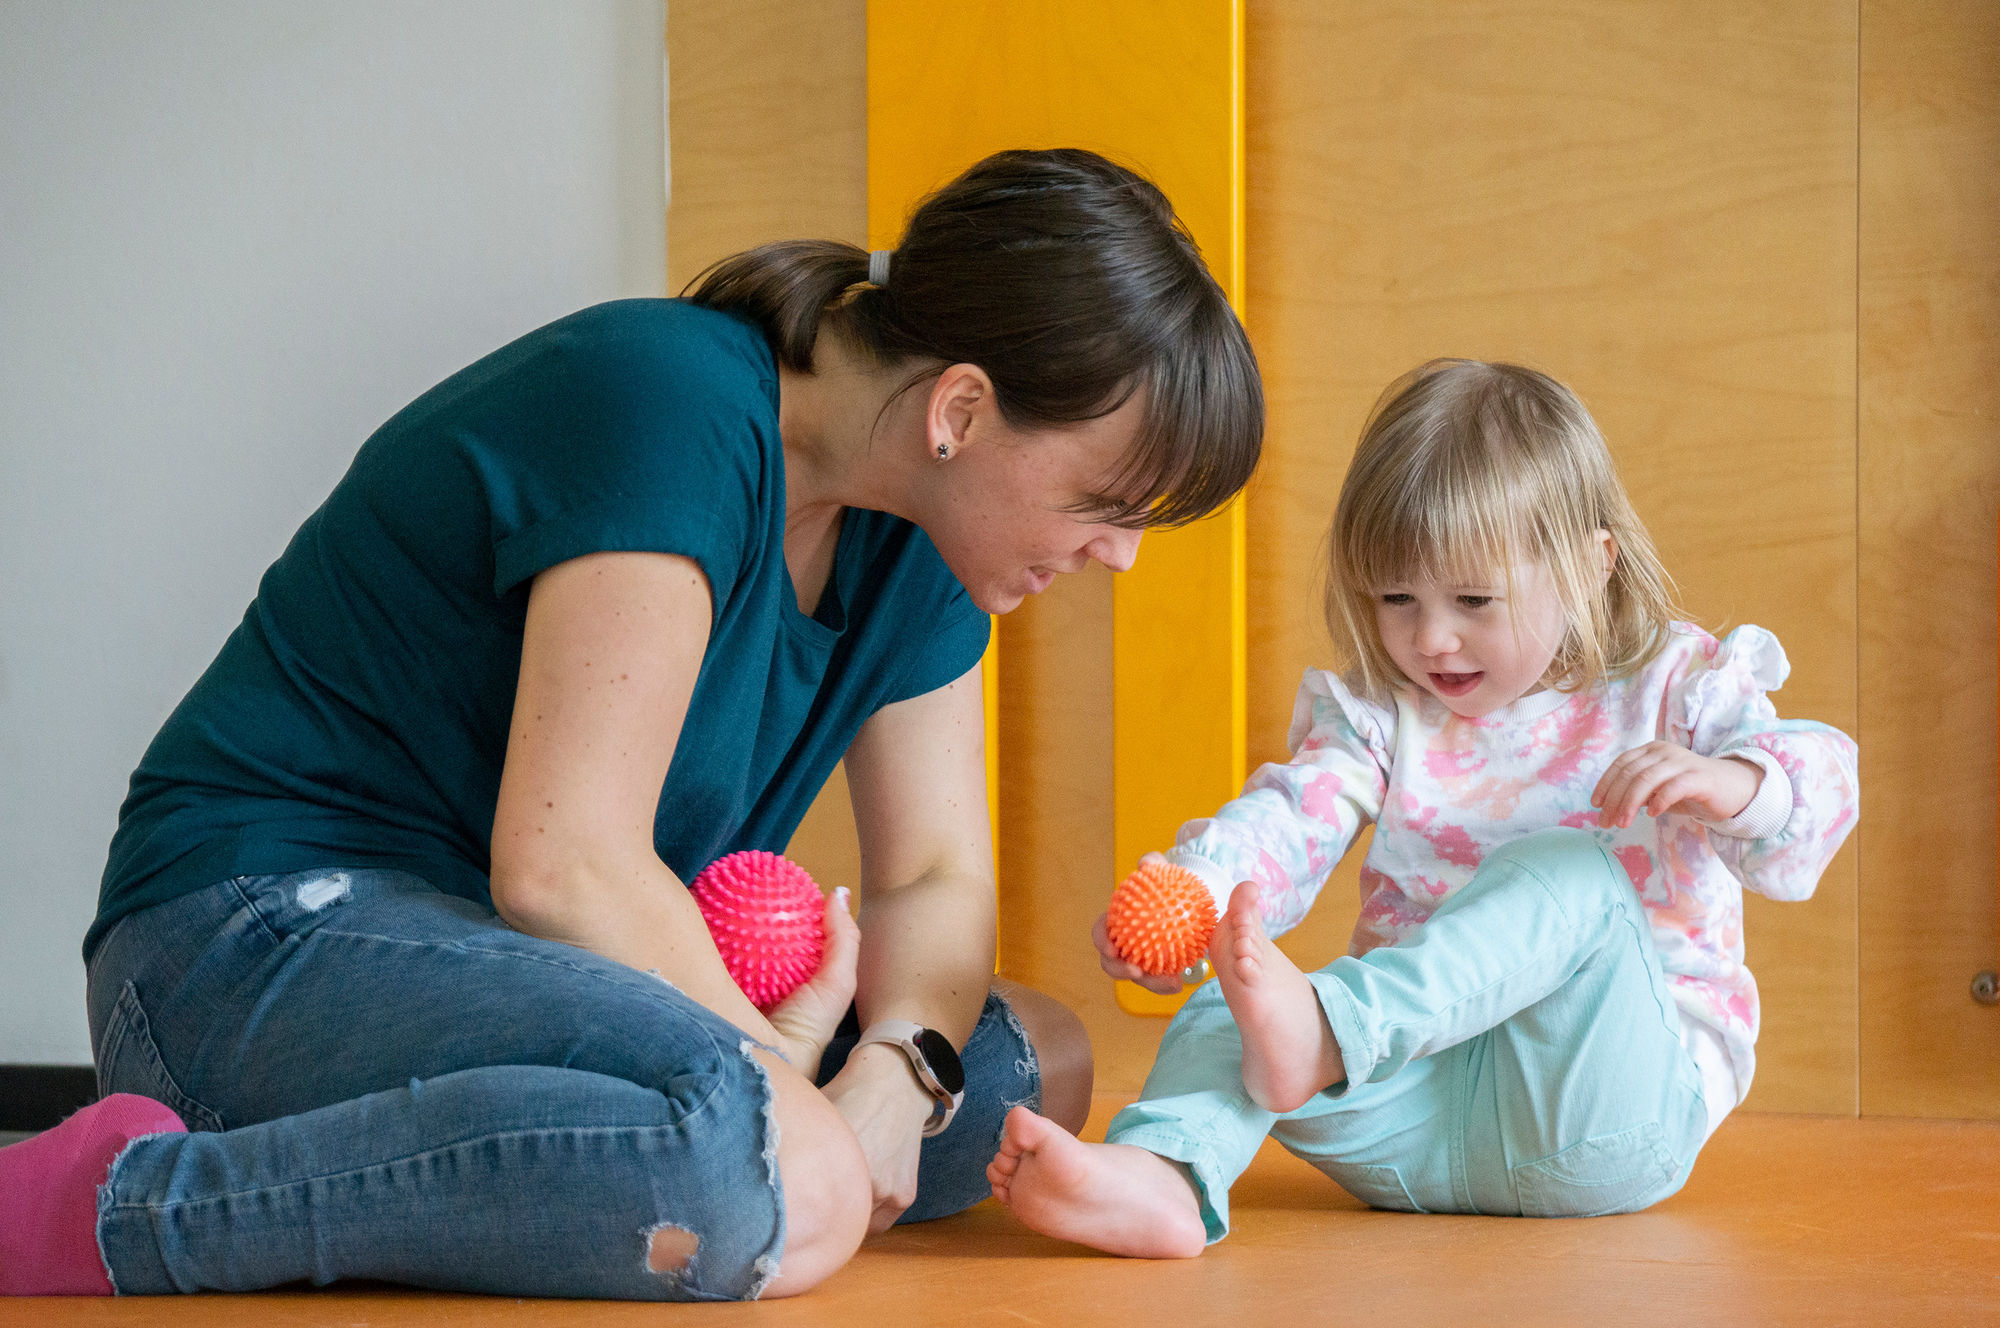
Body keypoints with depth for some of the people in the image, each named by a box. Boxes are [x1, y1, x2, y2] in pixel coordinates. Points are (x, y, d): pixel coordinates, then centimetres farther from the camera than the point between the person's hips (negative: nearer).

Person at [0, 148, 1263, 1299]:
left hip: (535, 961, 10)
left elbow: (935, 876, 6)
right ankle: (125, 1206, -22)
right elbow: (563, 863, -25)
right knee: (780, 1180, -35)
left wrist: (894, 1063, -15)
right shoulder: (670, 406, -21)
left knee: (1030, 1063, 4)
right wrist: (780, 1061, -15)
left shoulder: (910, 536, 7)